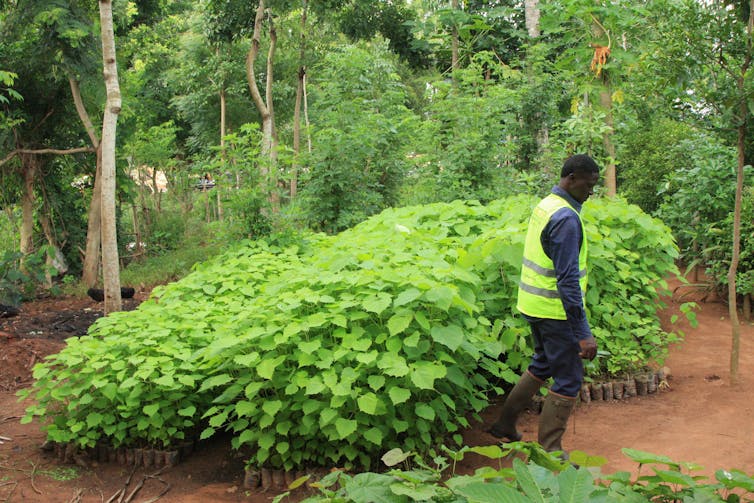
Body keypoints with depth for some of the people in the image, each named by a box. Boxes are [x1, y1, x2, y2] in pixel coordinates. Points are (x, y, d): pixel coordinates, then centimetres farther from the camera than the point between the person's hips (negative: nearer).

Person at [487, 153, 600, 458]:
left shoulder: (545, 205, 8)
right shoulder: (566, 218, -22)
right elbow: (568, 280, -26)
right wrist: (583, 333, -25)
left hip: (534, 304, 10)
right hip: (555, 310, -10)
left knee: (543, 365, 25)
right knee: (568, 379, 1)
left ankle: (505, 423, 34)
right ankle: (549, 453, 9)